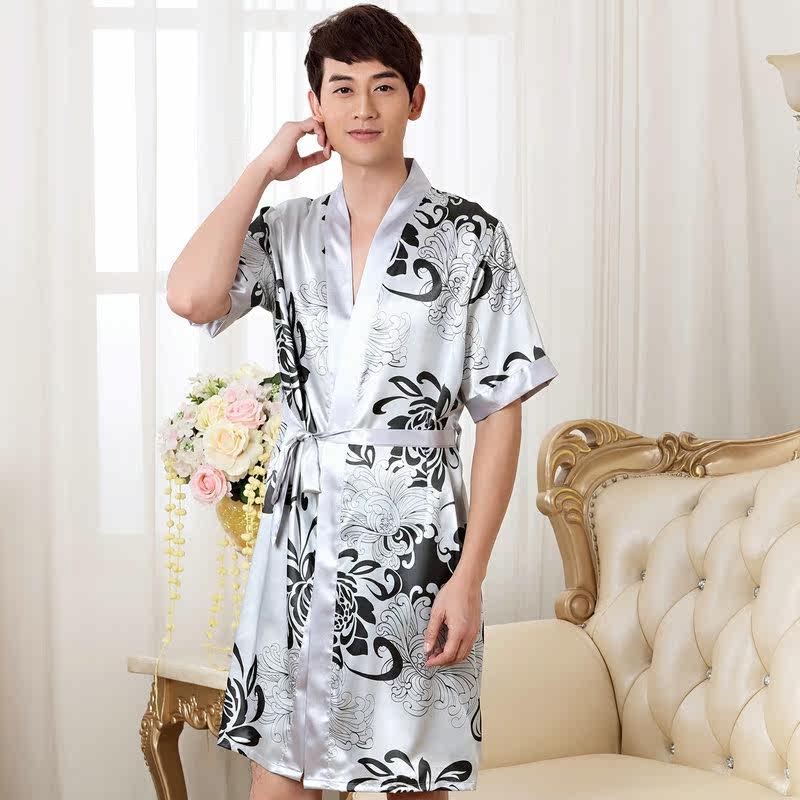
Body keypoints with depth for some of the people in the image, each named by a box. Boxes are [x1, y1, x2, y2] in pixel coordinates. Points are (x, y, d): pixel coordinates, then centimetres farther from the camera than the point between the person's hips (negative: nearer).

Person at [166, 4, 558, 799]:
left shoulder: (468, 235, -3)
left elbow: (501, 413, -5)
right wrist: (263, 168, -4)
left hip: (416, 539, -3)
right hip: (301, 533, 3)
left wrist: (468, 576, -11)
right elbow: (191, 297, -13)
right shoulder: (288, 230, 7)